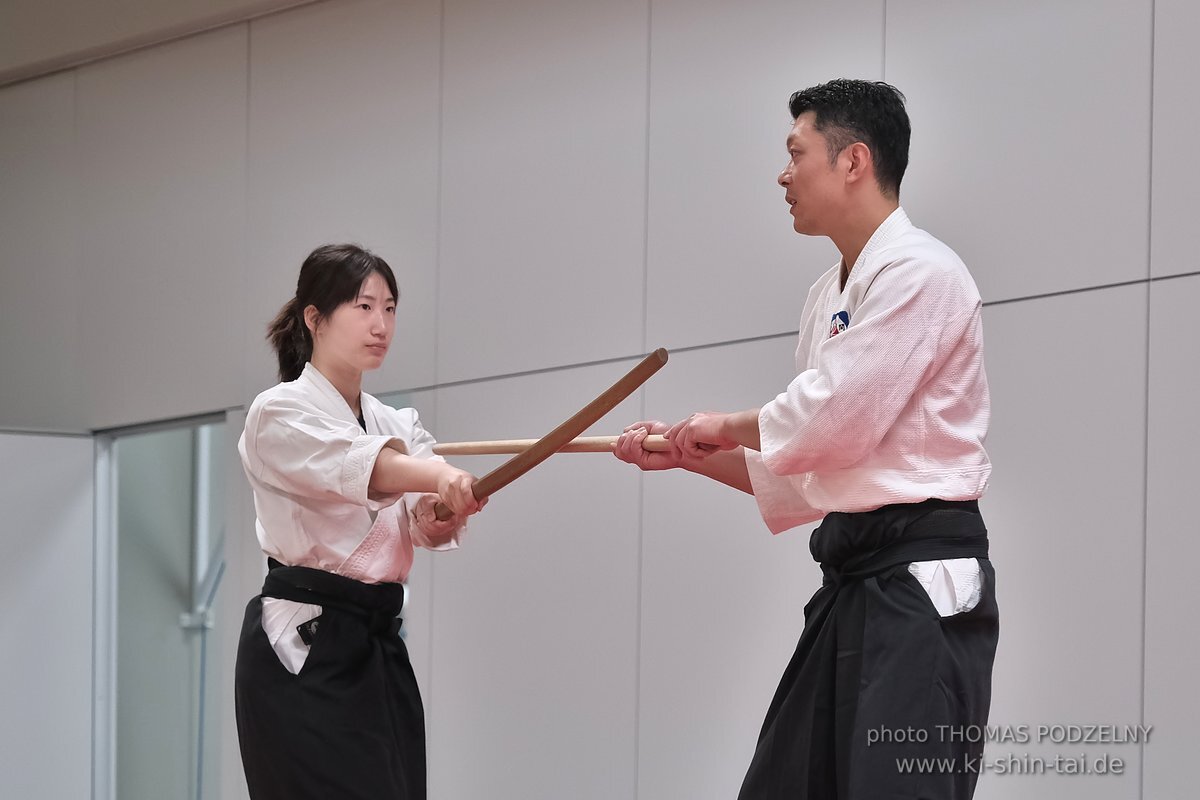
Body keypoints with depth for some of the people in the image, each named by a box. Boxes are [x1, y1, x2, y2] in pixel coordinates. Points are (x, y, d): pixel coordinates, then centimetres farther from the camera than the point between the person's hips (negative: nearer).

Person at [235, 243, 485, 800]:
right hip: (303, 651, -7)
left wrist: (440, 512, -29)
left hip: (378, 648, 7)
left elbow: (428, 522, -3)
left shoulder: (396, 425, 16)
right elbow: (346, 463, -28)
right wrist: (438, 474, -47)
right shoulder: (278, 414, -6)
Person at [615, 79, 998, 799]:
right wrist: (690, 453, 13)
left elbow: (834, 419, -18)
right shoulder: (830, 295, 19)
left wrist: (727, 427, -1)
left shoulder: (919, 272, -11)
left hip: (920, 578, -10)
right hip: (855, 580, 10)